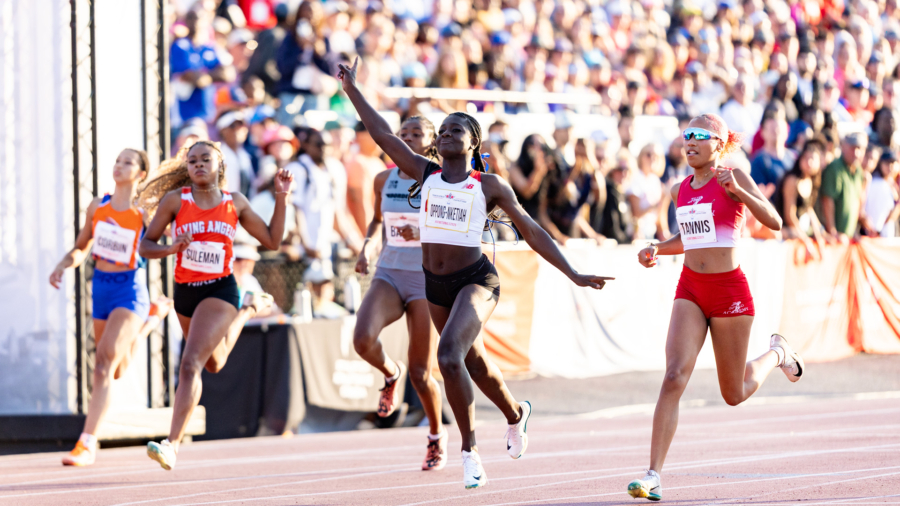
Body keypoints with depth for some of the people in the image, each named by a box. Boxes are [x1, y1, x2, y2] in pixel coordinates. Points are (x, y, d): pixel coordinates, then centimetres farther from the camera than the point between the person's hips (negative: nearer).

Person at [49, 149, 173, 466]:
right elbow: (82, 247, 13)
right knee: (117, 371, 19)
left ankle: (87, 445, -21)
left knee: (105, 363, -20)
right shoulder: (97, 207, 3)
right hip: (101, 287, 6)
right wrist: (63, 265, -5)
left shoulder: (145, 214, -10)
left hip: (130, 289, -6)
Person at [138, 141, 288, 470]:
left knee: (190, 363, -20)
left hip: (220, 290, -4)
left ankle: (172, 444, -22)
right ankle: (248, 312, 59)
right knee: (214, 364, 26)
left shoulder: (235, 204, 1)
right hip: (185, 292, 4)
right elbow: (145, 246, 0)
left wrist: (282, 198, 1)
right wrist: (172, 248, -21)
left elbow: (272, 241, 9)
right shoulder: (175, 200, -2)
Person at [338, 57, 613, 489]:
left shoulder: (489, 186, -6)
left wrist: (573, 274, -5)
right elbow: (383, 135, 2)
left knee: (450, 356, -26)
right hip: (436, 284, 5)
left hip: (475, 280, -5)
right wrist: (352, 90, -1)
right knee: (474, 362, 21)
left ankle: (469, 450, -13)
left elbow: (530, 230, -2)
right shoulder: (425, 174, 3)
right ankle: (516, 414, 50)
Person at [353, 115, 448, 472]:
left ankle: (436, 434, 26)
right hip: (388, 275, 3)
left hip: (427, 280, -3)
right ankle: (391, 374, 9)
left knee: (420, 374, -2)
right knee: (363, 340, -27)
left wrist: (422, 234, -21)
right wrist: (368, 245, 6)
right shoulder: (384, 180, 6)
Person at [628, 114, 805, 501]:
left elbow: (774, 222, -17)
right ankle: (654, 476, -20)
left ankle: (776, 353, 42)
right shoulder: (680, 191, 9)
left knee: (734, 395, 9)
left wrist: (738, 191, -30)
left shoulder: (733, 180, -7)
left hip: (729, 291, -4)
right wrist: (656, 250, 7)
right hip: (690, 290, 4)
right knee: (674, 377, -16)